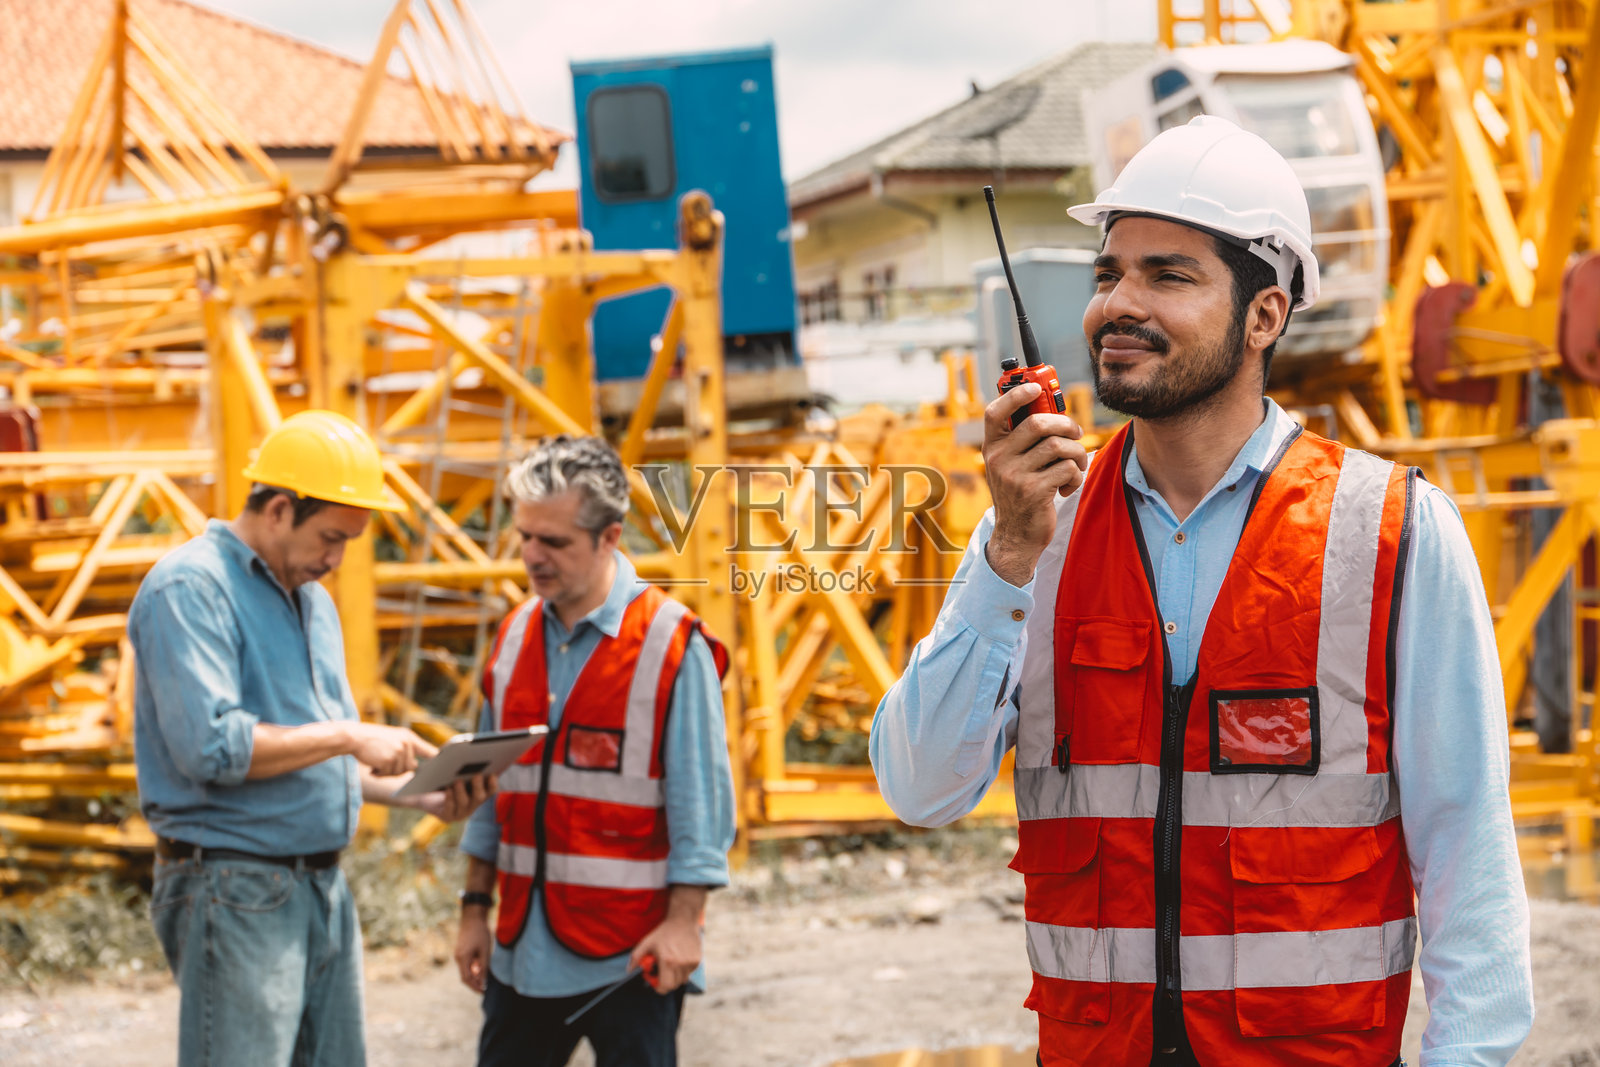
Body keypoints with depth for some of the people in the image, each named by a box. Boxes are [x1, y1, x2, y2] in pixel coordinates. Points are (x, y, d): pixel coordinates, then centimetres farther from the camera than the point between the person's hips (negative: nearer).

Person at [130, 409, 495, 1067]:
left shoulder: (312, 599, 17)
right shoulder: (190, 587, -12)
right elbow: (209, 746, -23)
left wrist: (421, 794, 7)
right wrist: (347, 737, -17)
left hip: (324, 885, 9)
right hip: (235, 889, -9)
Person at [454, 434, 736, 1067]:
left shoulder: (672, 646, -9)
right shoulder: (515, 636, 8)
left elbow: (701, 799, -9)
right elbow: (491, 785, 14)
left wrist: (682, 921, -14)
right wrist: (475, 909, 13)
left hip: (630, 955, -6)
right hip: (524, 947, 6)